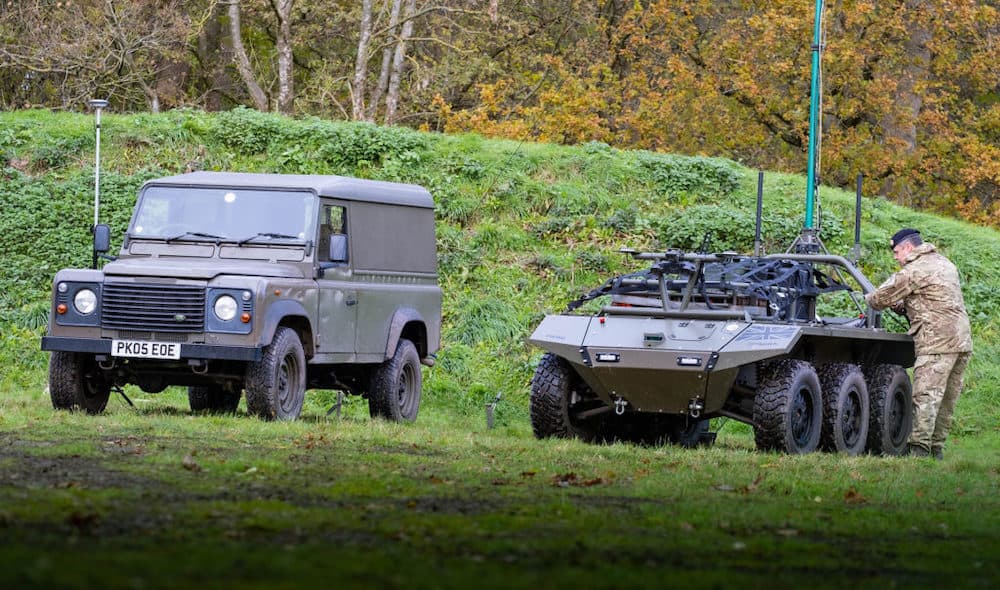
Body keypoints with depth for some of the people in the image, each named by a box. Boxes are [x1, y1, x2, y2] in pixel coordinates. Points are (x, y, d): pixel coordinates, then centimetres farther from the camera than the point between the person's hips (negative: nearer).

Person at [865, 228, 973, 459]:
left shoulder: (914, 271, -7)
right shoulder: (945, 264, 21)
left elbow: (881, 298, -3)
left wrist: (869, 299, 18)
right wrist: (901, 306, 18)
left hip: (937, 343, -9)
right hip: (962, 340, 9)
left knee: (926, 396, -11)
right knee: (947, 399, 9)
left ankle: (919, 447, -16)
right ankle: (937, 447, 12)